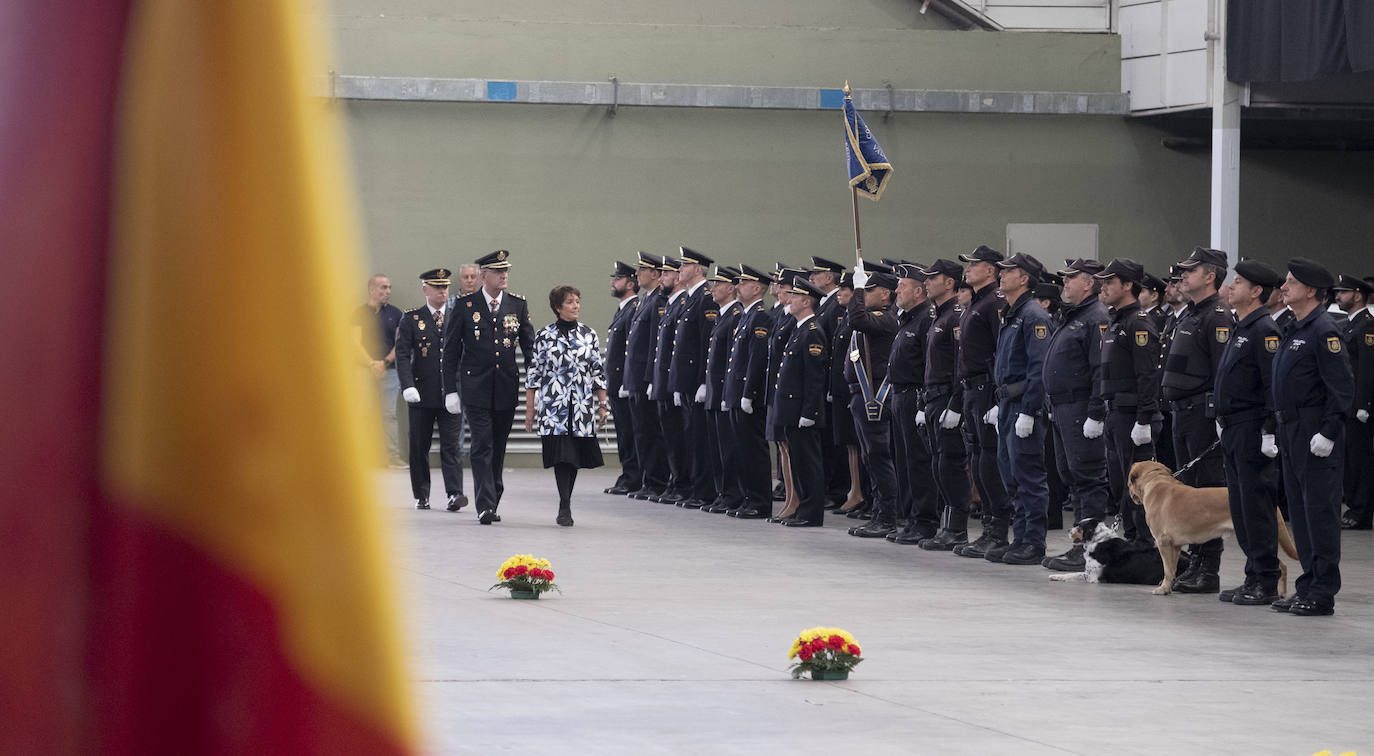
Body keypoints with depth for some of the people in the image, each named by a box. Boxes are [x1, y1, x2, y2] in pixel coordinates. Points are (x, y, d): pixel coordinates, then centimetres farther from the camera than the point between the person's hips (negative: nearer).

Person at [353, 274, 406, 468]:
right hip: (366, 370, 0)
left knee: (389, 414, -3)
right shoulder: (360, 313, 5)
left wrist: (385, 362, -6)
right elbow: (356, 342, -1)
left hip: (389, 370, 1)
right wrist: (371, 364, -12)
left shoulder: (395, 313, 9)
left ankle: (393, 456, -4)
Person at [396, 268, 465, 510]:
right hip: (421, 395, 0)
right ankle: (421, 496, 14)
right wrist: (408, 386, -17)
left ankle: (454, 493, -12)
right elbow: (402, 354, -4)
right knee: (419, 446, 5)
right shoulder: (411, 319, 3)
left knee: (451, 445, -6)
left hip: (450, 396, 0)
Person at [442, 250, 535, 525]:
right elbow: (451, 350, 2)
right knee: (482, 447, -10)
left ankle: (493, 501, 21)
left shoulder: (518, 305, 6)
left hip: (507, 387, 3)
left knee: (498, 448, 10)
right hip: (476, 387, -3)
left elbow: (529, 346, 9)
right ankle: (485, 506, -14)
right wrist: (451, 390, -3)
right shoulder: (465, 305, -1)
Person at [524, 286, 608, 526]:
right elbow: (533, 372, 3)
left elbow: (598, 371, 10)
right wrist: (530, 408, 1)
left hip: (582, 407, 3)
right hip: (553, 405, -3)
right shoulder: (544, 336, 1)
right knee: (561, 455, -13)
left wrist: (602, 404, 6)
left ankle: (565, 507, 17)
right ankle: (565, 507, -17)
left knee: (575, 457, 5)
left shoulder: (589, 334, 8)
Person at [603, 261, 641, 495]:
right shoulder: (621, 310, 20)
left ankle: (633, 480, -6)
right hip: (616, 384, 10)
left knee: (629, 432, -7)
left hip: (627, 385, -10)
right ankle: (627, 478, 15)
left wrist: (627, 383, -22)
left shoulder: (635, 309, -12)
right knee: (623, 434, 11)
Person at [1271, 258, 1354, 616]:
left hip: (1316, 436, -10)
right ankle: (1308, 584, 18)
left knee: (1320, 510, -6)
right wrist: (1280, 428, 18)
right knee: (1300, 511, 12)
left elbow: (1343, 387, -18)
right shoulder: (1293, 330, 16)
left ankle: (1324, 592, -4)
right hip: (1291, 433, 10)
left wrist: (1328, 432, -21)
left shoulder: (1324, 331, -13)